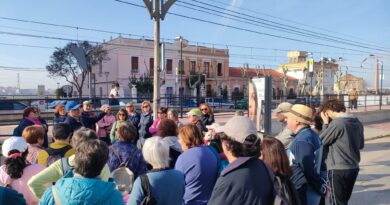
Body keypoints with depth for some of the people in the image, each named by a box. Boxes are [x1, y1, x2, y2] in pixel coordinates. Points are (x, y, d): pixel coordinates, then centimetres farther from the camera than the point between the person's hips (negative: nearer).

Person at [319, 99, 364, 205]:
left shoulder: (336, 123, -20)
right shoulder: (358, 122, 6)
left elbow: (321, 141, -11)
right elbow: (361, 145, 16)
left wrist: (325, 123, -4)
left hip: (338, 169, -8)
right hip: (354, 167, 8)